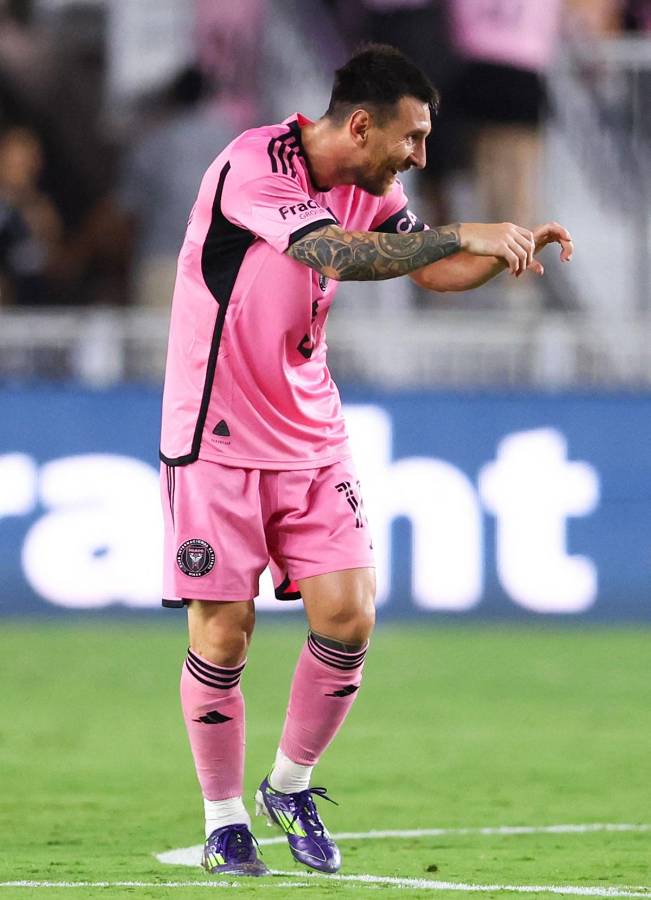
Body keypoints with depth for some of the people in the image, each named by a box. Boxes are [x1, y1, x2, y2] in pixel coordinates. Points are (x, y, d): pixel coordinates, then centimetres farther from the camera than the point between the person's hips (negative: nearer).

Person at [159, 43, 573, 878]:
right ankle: (224, 823, 10)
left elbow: (432, 268, 12)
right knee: (222, 631, -6)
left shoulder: (368, 188, 4)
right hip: (218, 434, -7)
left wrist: (511, 247, -7)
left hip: (309, 432, 7)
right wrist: (464, 235, -35)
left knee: (347, 616, -4)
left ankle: (290, 786, 16)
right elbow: (337, 252, -34)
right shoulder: (252, 167, -21)